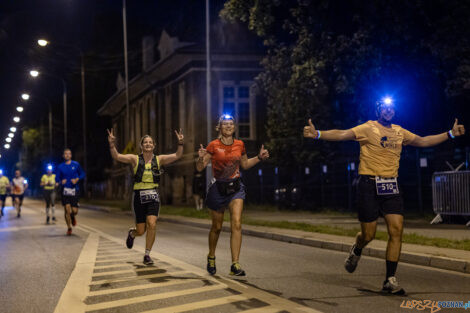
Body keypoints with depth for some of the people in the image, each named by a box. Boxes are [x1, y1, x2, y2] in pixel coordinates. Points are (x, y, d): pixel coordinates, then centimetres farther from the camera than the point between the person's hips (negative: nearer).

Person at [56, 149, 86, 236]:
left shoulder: (76, 164, 3)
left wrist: (77, 179, -9)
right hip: (65, 190, 0)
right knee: (67, 209, -8)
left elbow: (82, 174, 10)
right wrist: (60, 182, -14)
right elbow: (57, 178, 8)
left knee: (74, 210, -3)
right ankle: (69, 228, 8)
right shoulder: (60, 166, 5)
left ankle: (73, 217, 35)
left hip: (74, 190, 0)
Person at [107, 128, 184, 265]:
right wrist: (112, 144, -24)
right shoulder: (135, 159, 2)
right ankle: (132, 233, 41)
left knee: (152, 224, -19)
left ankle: (147, 254, -2)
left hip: (153, 196, 1)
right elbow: (116, 156, -8)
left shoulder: (159, 159, 6)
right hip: (139, 196, -1)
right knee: (141, 231, 1)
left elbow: (177, 156, -5)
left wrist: (180, 143, -21)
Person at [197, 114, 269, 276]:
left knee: (236, 223, -15)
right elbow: (200, 168, -6)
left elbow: (245, 164, 20)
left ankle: (235, 264, -14)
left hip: (235, 187, 2)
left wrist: (259, 157, 7)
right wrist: (201, 158, -27)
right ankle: (211, 257, 37)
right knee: (217, 227, 11)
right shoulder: (213, 145, -7)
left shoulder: (240, 145, 4)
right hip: (218, 188, -2)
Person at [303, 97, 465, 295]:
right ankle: (356, 251, 38)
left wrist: (450, 134, 23)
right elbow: (342, 135, -17)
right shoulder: (368, 128, -4)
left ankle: (390, 280, -1)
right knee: (368, 235, 0)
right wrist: (317, 134, -33)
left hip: (391, 186, 5)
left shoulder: (400, 132, 14)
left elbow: (423, 141, 25)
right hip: (369, 185, -4)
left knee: (396, 230, -8)